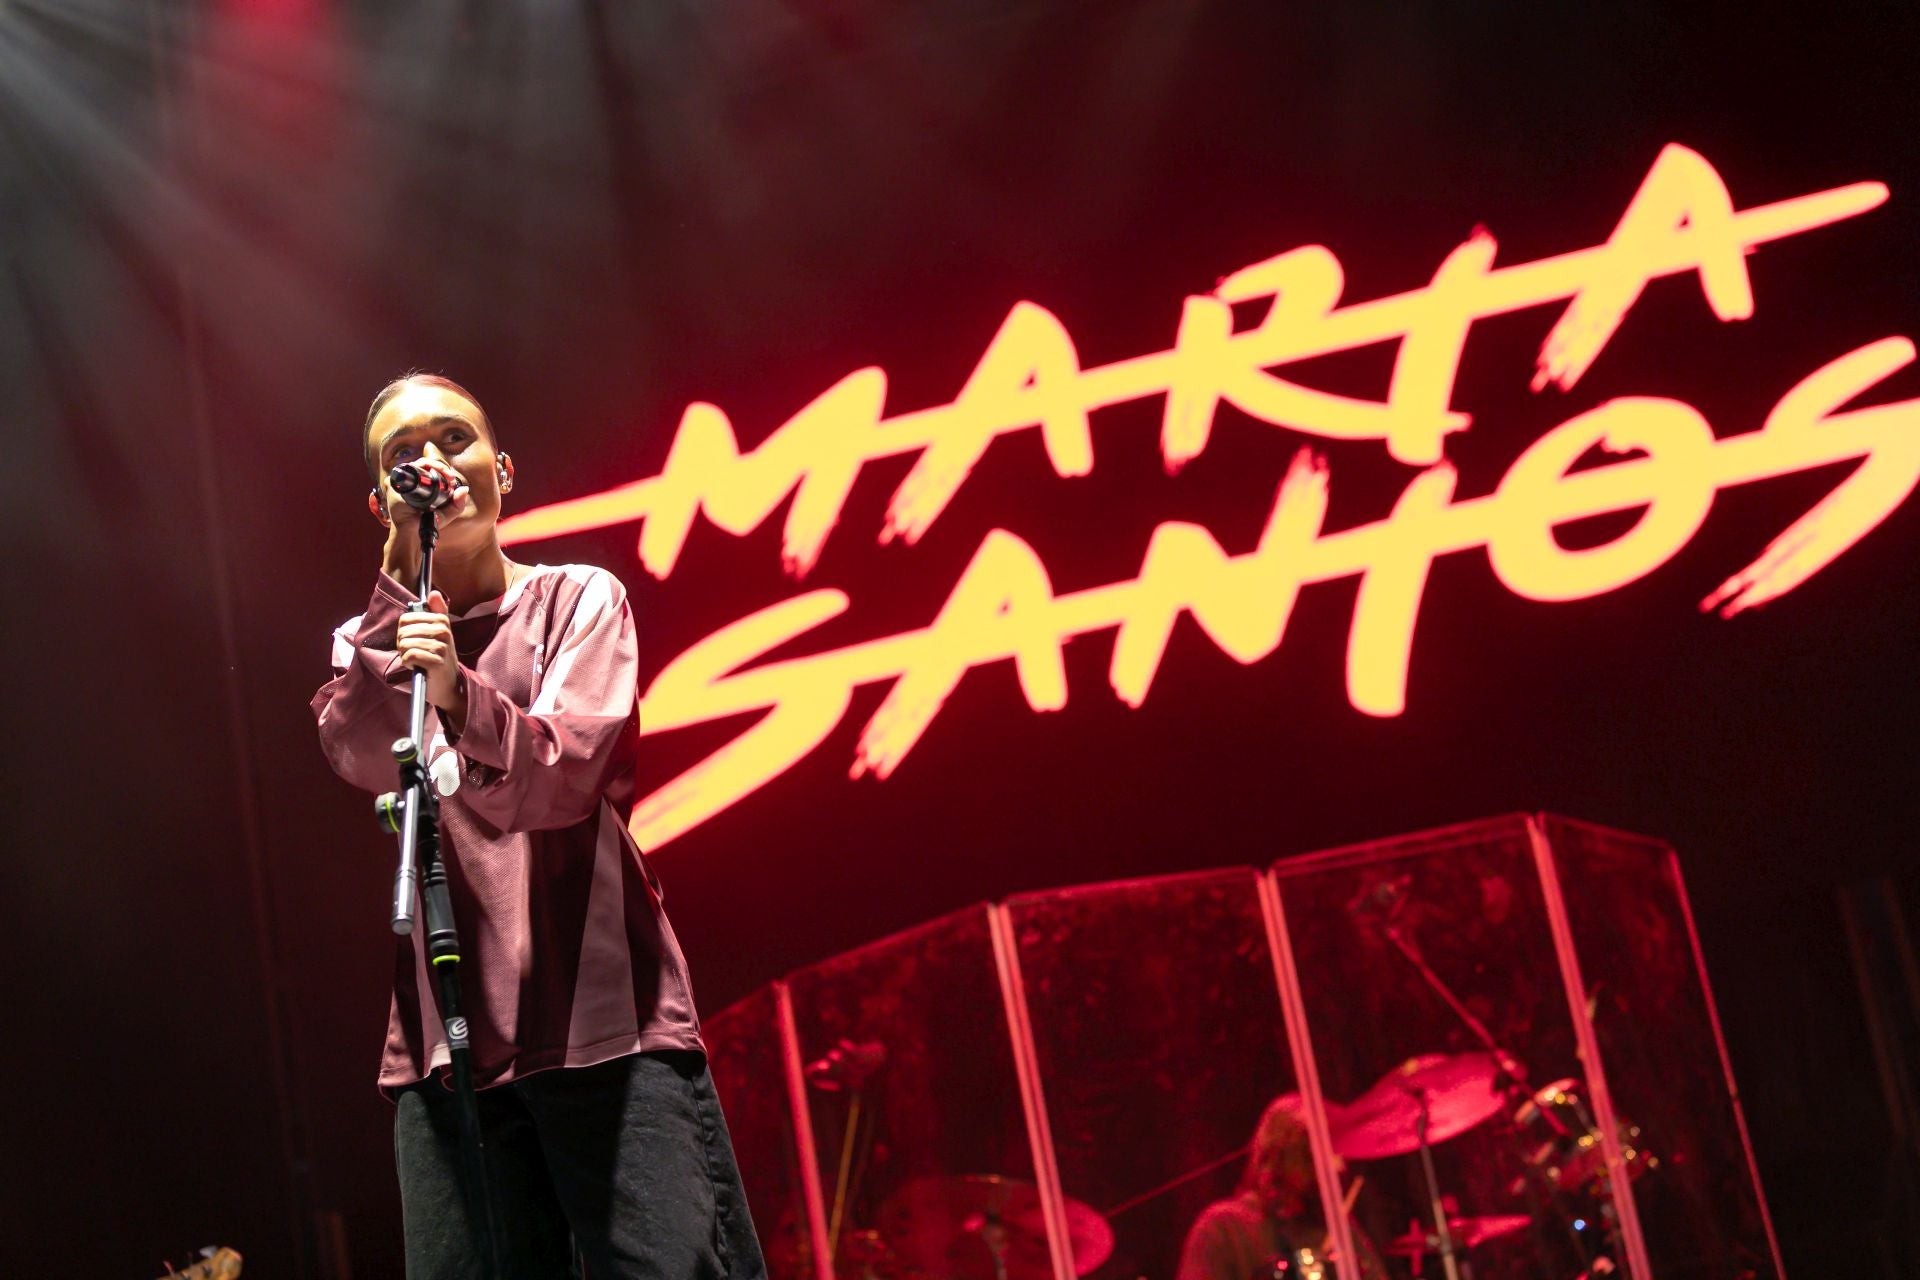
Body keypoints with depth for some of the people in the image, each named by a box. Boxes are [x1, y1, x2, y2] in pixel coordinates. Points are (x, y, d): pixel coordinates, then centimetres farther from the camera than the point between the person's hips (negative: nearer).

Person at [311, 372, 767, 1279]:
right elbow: (362, 760, -6)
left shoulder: (578, 598, 8)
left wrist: (461, 699, -27)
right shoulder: (371, 641, 17)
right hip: (448, 1036, 3)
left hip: (602, 1015, -3)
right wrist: (401, 577, -6)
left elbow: (564, 777, -9)